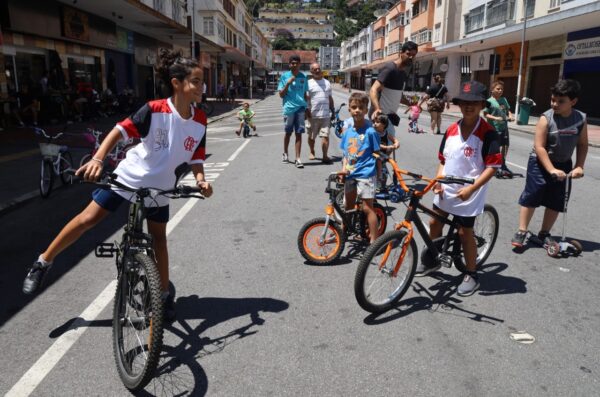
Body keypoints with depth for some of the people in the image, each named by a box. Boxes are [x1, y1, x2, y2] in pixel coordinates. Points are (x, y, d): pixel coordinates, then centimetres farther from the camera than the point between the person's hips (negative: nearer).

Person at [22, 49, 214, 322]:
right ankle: (43, 262, 21)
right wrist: (97, 159, -34)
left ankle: (164, 294, 23)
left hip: (158, 188, 3)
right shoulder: (155, 110, -22)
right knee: (88, 218, 0)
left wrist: (200, 179, -22)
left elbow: (196, 157, -3)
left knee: (158, 238, 10)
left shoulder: (199, 121, -10)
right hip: (128, 177, -3)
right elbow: (120, 131, -22)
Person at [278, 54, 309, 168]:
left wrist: (307, 108, 13)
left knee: (299, 133, -2)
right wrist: (288, 83, -13)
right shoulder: (284, 76, 1)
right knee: (288, 133, 11)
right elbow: (281, 95, -1)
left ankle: (298, 159, -1)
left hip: (301, 108, 1)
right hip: (289, 108, -1)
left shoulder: (303, 77, 9)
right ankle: (285, 153, 33)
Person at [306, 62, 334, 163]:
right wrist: (307, 111, -15)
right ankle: (312, 152, 32)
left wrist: (333, 111, 19)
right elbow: (305, 99, -4)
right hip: (313, 115, -2)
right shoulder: (309, 83, 1)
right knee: (311, 136, 12)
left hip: (326, 115, 2)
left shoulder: (327, 82, 14)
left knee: (325, 136, -7)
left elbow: (330, 98, 20)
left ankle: (325, 156, -5)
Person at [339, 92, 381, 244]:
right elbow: (345, 153, 10)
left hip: (365, 175, -5)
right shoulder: (348, 132, 6)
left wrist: (378, 174, -2)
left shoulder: (370, 132, -9)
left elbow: (377, 154, -4)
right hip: (350, 174, 6)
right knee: (348, 206, 19)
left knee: (367, 208, -4)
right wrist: (344, 168, -6)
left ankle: (374, 240, 4)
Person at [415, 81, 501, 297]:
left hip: (468, 193, -6)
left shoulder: (488, 133, -14)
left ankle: (471, 275, 19)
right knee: (434, 223, 14)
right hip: (446, 190, 6)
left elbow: (492, 166, -16)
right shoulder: (451, 130, 2)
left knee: (464, 232, 1)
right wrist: (438, 181, -5)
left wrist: (471, 189, -23)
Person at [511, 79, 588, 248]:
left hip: (563, 164, 4)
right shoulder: (546, 118, -17)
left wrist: (579, 166, -7)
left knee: (556, 202, 9)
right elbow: (539, 147, -19)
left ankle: (544, 233, 23)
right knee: (530, 197, -4)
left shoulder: (581, 119, -6)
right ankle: (521, 232, 5)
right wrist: (551, 169, -24)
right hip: (540, 163, -4)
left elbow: (582, 144, 4)